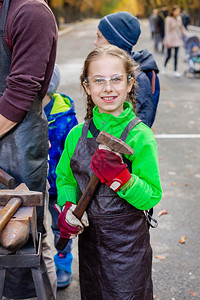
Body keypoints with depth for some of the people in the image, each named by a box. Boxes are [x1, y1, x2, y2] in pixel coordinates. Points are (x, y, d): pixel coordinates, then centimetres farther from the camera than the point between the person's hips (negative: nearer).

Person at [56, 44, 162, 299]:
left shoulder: (139, 136, -16)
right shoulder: (77, 134, -2)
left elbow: (151, 197, -17)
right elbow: (65, 178, 10)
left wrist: (119, 176, -33)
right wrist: (67, 207, -9)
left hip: (127, 241, -4)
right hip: (88, 236, 5)